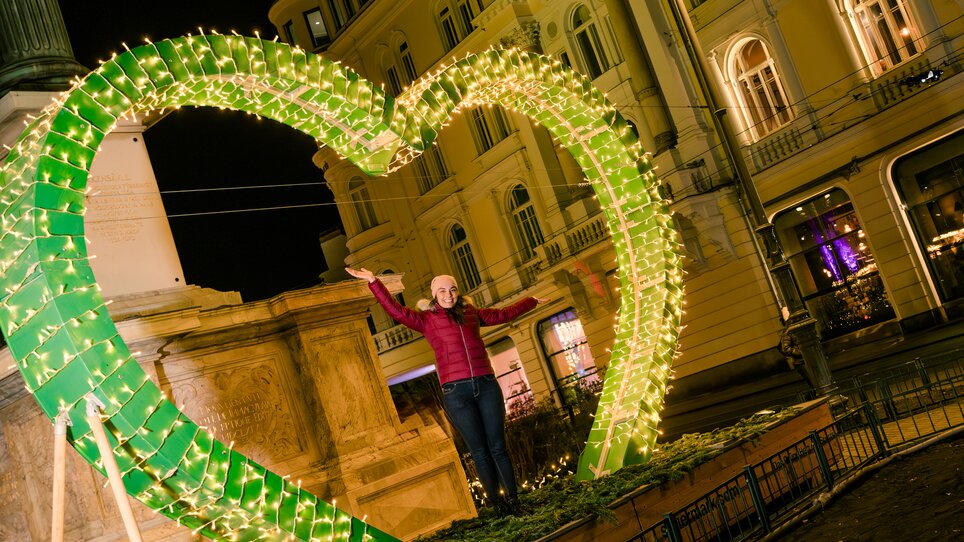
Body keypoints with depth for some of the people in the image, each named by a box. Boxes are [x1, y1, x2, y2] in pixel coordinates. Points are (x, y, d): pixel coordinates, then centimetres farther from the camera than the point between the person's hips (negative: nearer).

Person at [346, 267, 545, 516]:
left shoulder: (472, 313, 17)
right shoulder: (427, 319, 8)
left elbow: (504, 314, 30)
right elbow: (396, 310, -3)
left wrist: (531, 301, 41)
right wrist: (373, 282, -12)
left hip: (487, 386, 2)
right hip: (456, 392, -2)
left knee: (498, 447, 2)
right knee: (480, 452, 1)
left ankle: (514, 502, 8)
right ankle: (500, 505, 9)